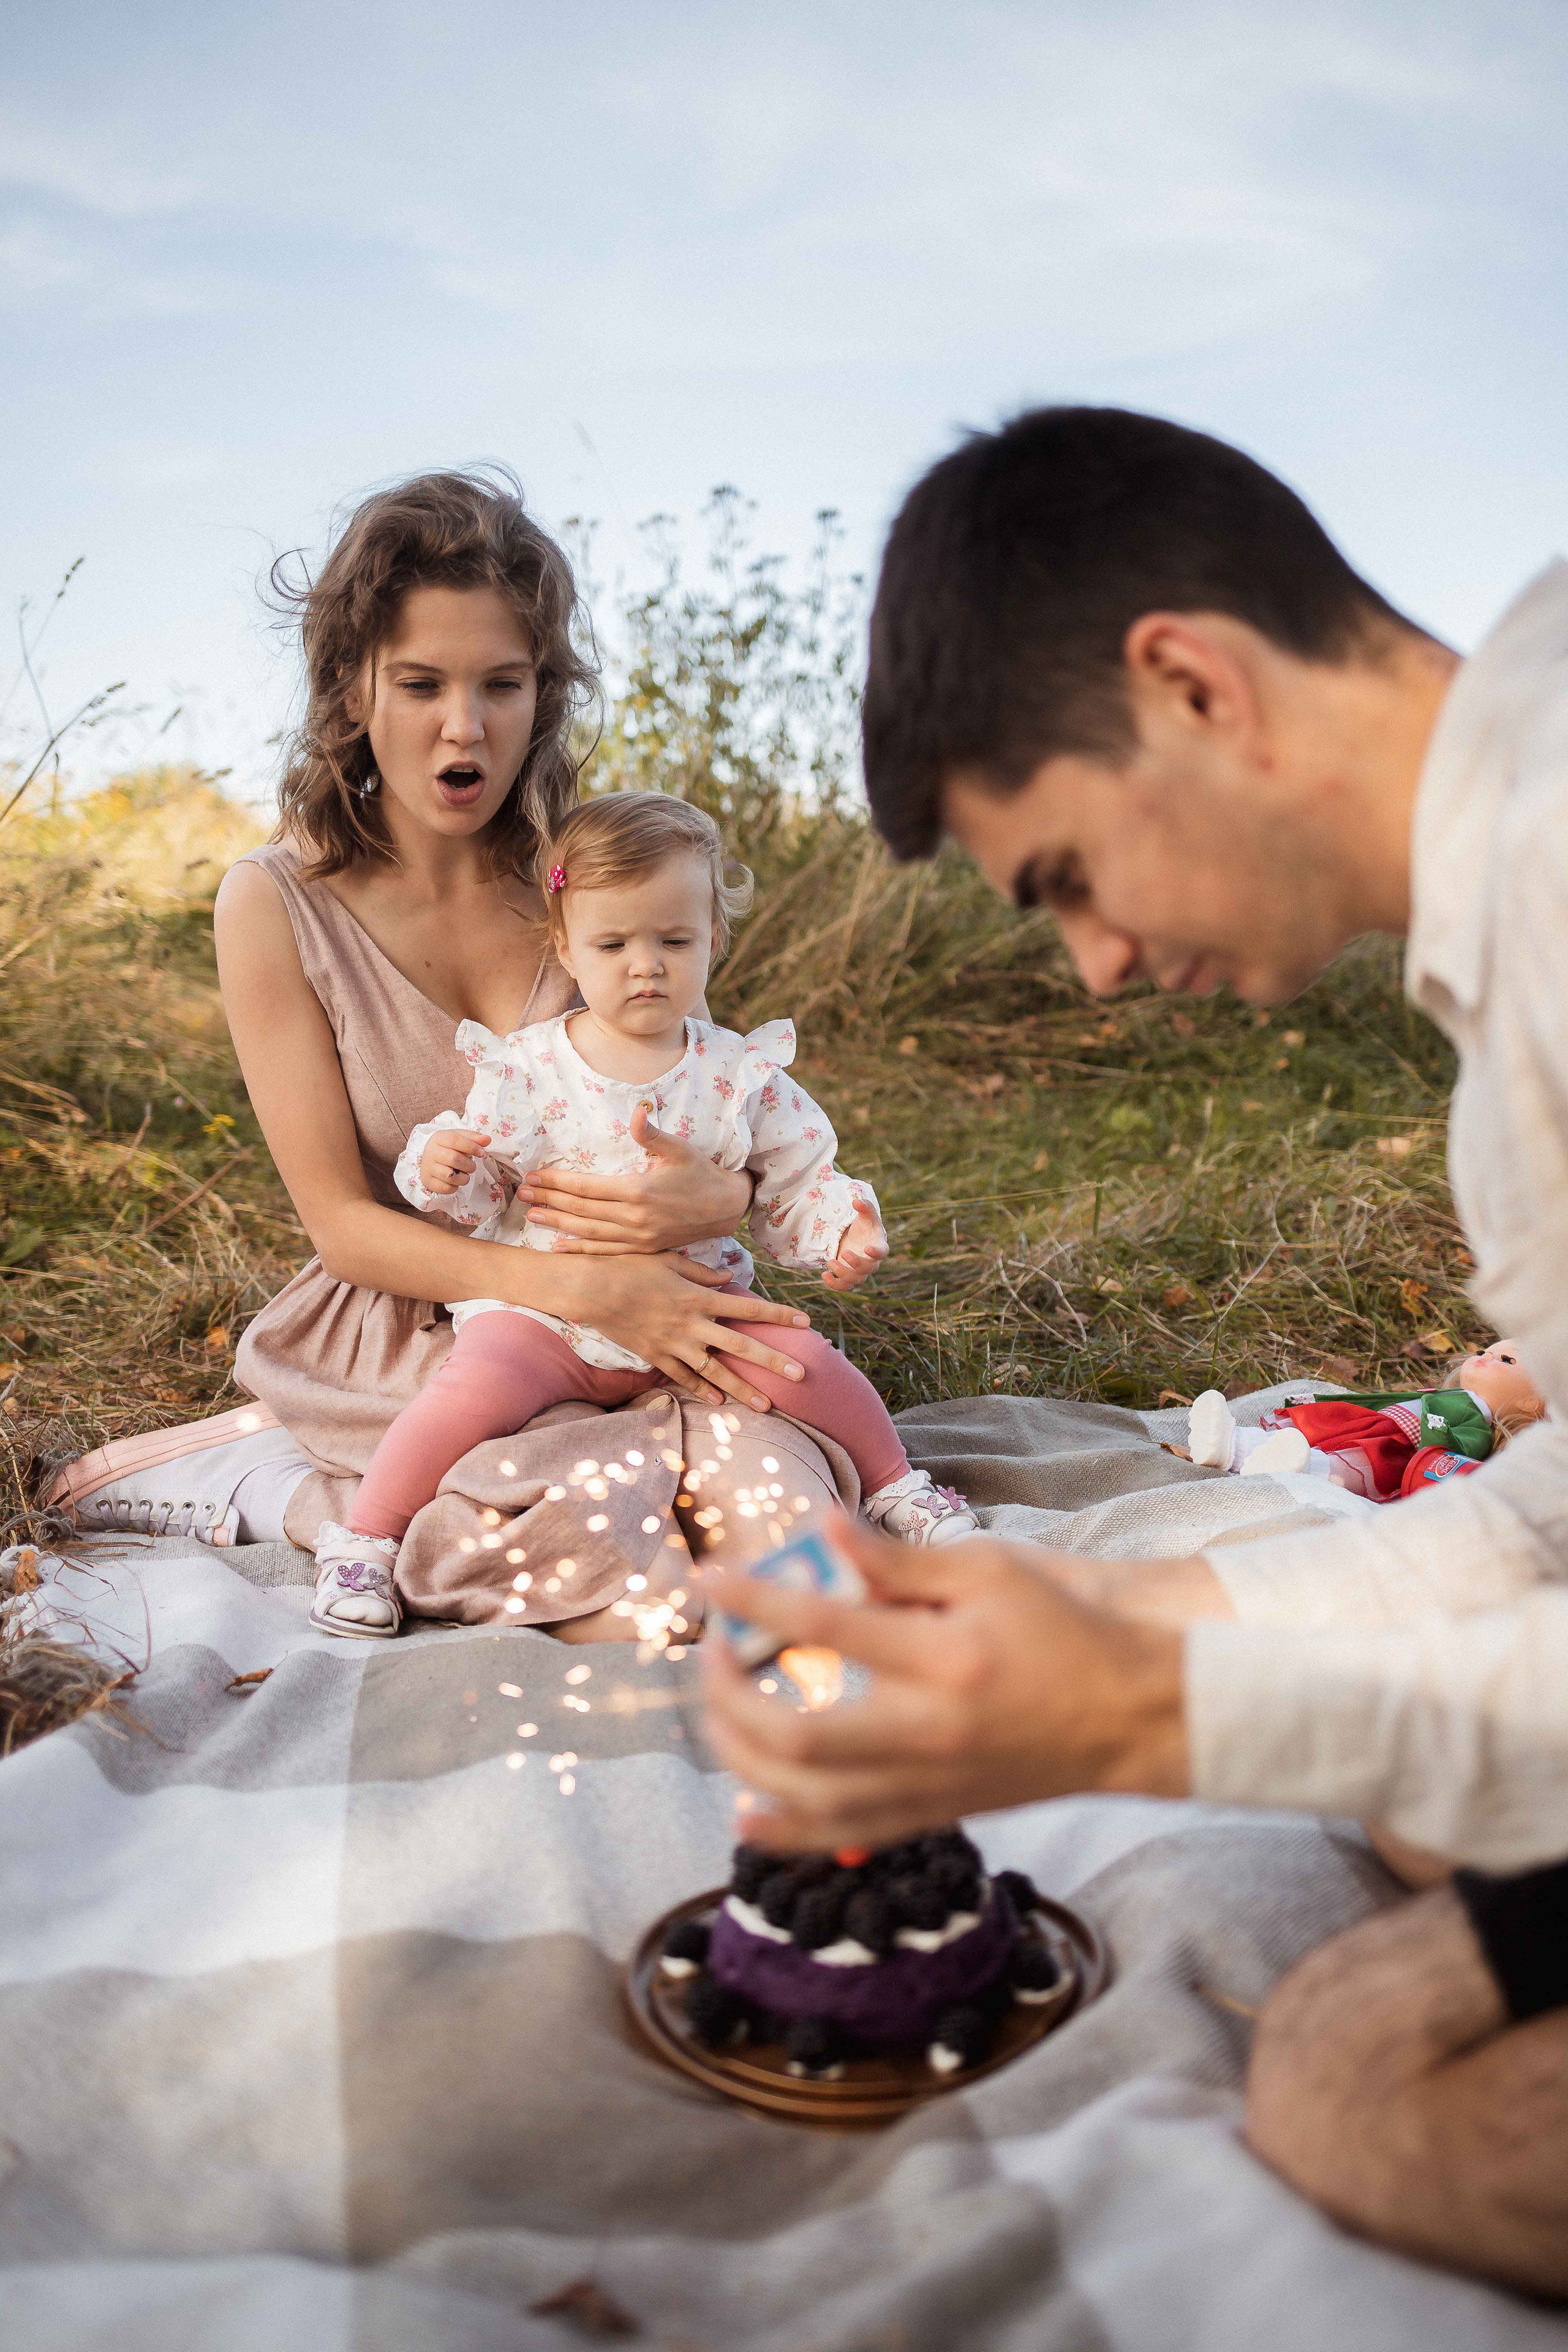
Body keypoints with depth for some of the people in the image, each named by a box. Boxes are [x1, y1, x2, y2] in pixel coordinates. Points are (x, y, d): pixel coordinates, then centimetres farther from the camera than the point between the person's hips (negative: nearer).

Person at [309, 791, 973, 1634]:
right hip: (545, 1312, -2)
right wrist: (440, 1170, -19)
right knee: (477, 1384, -29)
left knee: (804, 1359, -15)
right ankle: (362, 1537, -8)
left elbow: (793, 1182, 8)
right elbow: (484, 1202, 2)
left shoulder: (741, 1073, 1)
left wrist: (843, 1226, -11)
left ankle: (893, 1487, 13)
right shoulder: (524, 1068, -3)